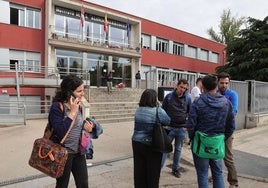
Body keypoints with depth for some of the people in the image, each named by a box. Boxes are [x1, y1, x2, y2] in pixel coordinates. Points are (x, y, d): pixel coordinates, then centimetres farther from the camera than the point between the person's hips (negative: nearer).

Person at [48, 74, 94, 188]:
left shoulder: (79, 105, 1)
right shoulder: (57, 107, -18)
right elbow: (60, 132, -29)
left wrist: (85, 125, -6)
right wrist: (73, 112, -26)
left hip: (78, 152, 6)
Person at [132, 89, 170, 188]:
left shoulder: (138, 110, 2)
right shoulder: (158, 111, -15)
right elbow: (168, 121, -2)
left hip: (137, 143, 5)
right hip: (152, 145, -5)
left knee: (139, 169, 16)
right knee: (153, 171, 12)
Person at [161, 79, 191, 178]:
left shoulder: (187, 98, 0)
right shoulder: (169, 96, -4)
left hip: (182, 128, 2)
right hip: (169, 127, -1)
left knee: (178, 149, 13)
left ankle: (175, 168, 28)